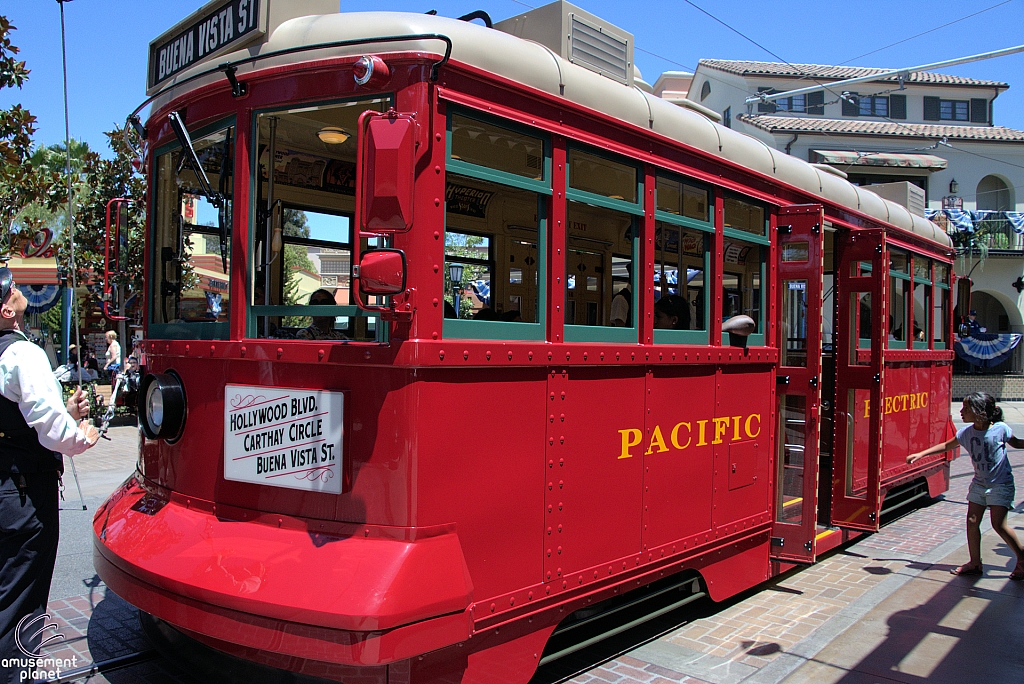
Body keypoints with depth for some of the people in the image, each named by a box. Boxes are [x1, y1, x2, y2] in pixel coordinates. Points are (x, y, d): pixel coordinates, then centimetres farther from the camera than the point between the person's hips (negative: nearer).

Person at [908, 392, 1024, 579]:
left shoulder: (1000, 429, -16)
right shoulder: (967, 432, -5)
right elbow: (947, 446, 8)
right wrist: (920, 454, 3)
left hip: (1000, 484, -5)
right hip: (979, 483, 5)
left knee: (999, 524, -8)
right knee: (972, 521, 3)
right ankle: (975, 564, 14)